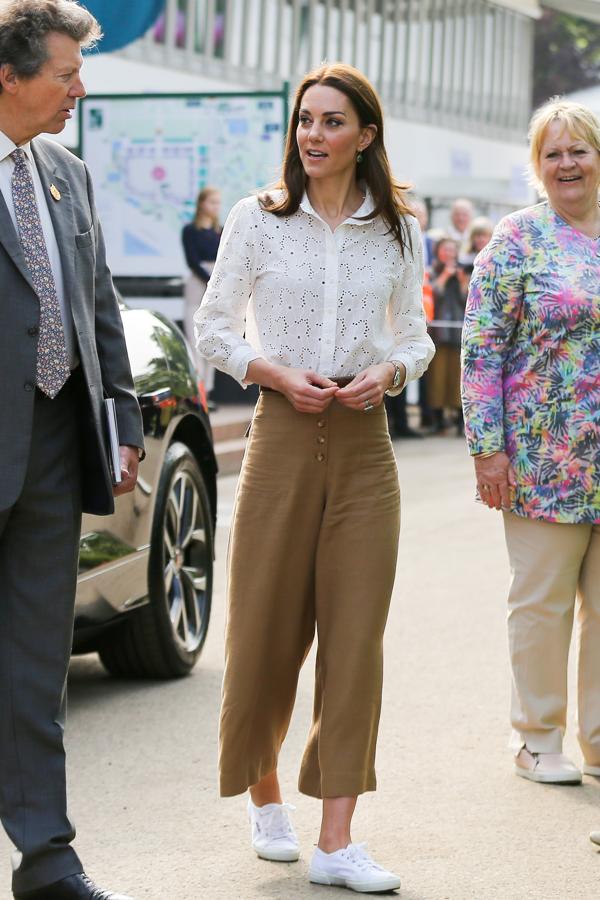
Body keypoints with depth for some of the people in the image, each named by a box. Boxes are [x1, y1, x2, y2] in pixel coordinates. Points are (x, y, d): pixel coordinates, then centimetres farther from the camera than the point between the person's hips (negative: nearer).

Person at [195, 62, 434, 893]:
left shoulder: (397, 231, 7)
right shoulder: (258, 219, 2)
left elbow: (415, 335, 13)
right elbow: (214, 326, 4)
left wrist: (387, 372, -8)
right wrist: (278, 373, -11)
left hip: (364, 443, 1)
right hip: (283, 438, -1)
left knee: (356, 637, -2)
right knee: (268, 630, 3)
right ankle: (265, 794, 29)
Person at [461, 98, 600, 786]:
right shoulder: (517, 240, -2)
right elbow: (481, 350, -6)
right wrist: (487, 446, -12)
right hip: (544, 461, -4)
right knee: (542, 600, 4)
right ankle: (537, 740, 16)